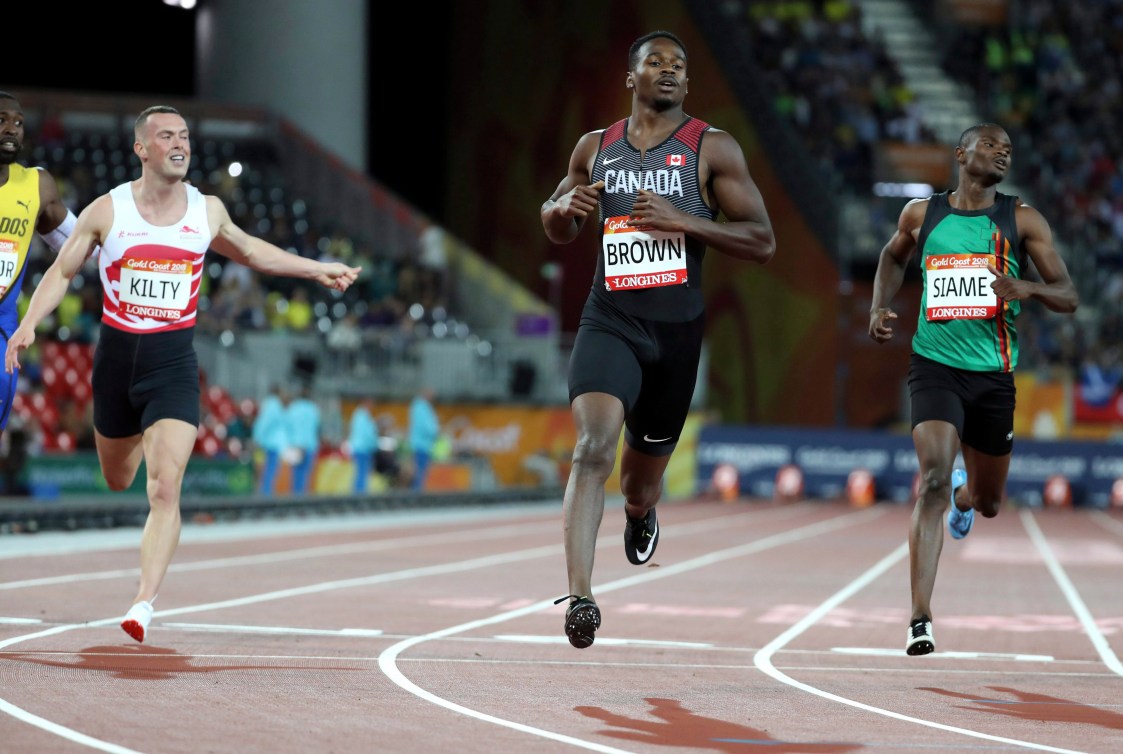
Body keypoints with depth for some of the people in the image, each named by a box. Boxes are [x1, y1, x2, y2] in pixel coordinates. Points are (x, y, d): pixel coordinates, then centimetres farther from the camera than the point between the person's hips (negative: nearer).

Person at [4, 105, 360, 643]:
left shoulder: (207, 211, 2)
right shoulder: (108, 211, -4)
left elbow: (250, 251, 22)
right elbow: (62, 272, 3)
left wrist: (317, 270, 22)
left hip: (174, 361, 0)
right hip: (116, 356, 1)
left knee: (165, 487, -17)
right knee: (117, 482, 17)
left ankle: (145, 602, -19)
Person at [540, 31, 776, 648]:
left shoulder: (713, 149, -1)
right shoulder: (595, 148, 8)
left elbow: (762, 243, -4)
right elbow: (556, 230, 22)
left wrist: (683, 221, -17)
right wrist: (566, 207, -3)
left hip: (676, 330, 0)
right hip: (608, 322, 0)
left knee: (644, 468, 16)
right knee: (593, 446, -24)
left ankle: (640, 514, 56)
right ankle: (580, 599, -30)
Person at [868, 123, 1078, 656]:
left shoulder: (1022, 220, 1)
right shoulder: (921, 214, 4)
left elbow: (1068, 296, -2)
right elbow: (894, 257, 25)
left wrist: (1025, 287, -23)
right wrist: (879, 307, 8)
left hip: (993, 373, 2)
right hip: (935, 366, -2)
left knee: (988, 503, 17)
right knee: (933, 480, -22)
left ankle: (965, 495, 58)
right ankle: (921, 620, -24)